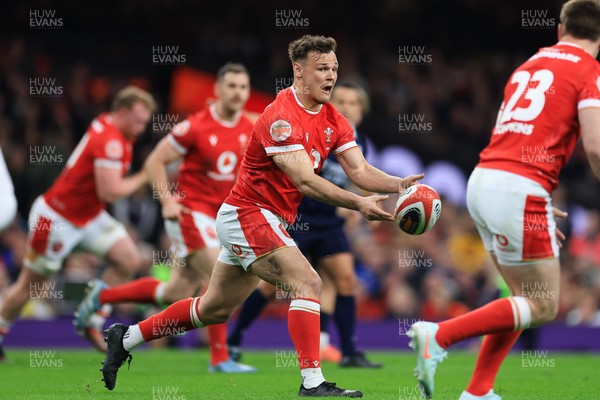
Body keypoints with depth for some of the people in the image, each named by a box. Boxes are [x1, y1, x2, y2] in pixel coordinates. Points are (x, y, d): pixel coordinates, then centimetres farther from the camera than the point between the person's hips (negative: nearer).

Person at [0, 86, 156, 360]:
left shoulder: (107, 125, 1)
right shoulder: (110, 141, -27)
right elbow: (110, 192, -33)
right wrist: (144, 177, -20)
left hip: (89, 216, 9)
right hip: (58, 218, -9)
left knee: (129, 261, -4)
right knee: (30, 284, 3)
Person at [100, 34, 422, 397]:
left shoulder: (333, 120, 5)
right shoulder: (281, 117, -22)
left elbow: (360, 170, -1)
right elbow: (304, 180, -30)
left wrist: (400, 184, -19)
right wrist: (358, 204, -37)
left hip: (266, 223, 10)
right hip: (248, 215, -10)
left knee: (216, 310, 18)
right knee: (308, 283, -22)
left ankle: (125, 339, 29)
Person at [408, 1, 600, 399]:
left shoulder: (531, 65, 22)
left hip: (482, 179, 8)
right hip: (520, 190, -8)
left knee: (526, 299, 17)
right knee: (543, 307, 0)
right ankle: (439, 335, -11)